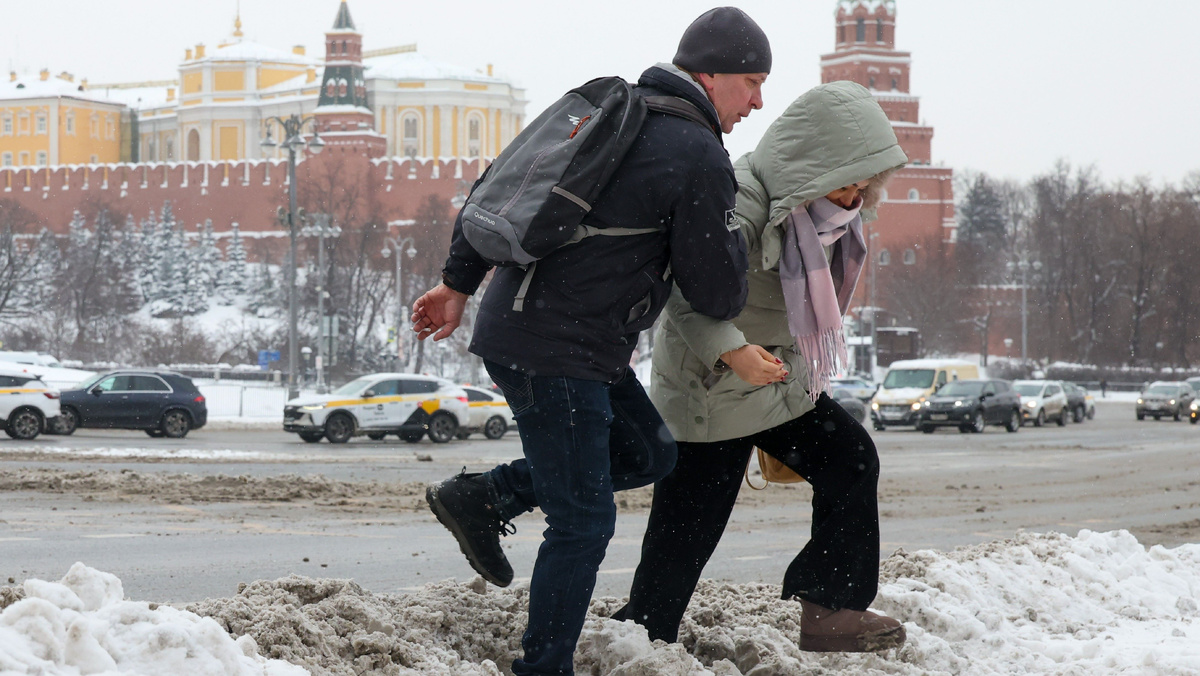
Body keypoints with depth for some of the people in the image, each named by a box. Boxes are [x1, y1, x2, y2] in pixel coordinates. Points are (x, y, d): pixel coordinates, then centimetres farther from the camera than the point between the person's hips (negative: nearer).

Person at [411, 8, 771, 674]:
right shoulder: (700, 157, -12)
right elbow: (718, 296, -8)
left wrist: (458, 283, 20)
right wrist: (730, 239, 12)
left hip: (510, 322, 9)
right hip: (556, 352, -9)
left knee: (648, 453, 20)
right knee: (583, 521, -1)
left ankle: (483, 497, 18)